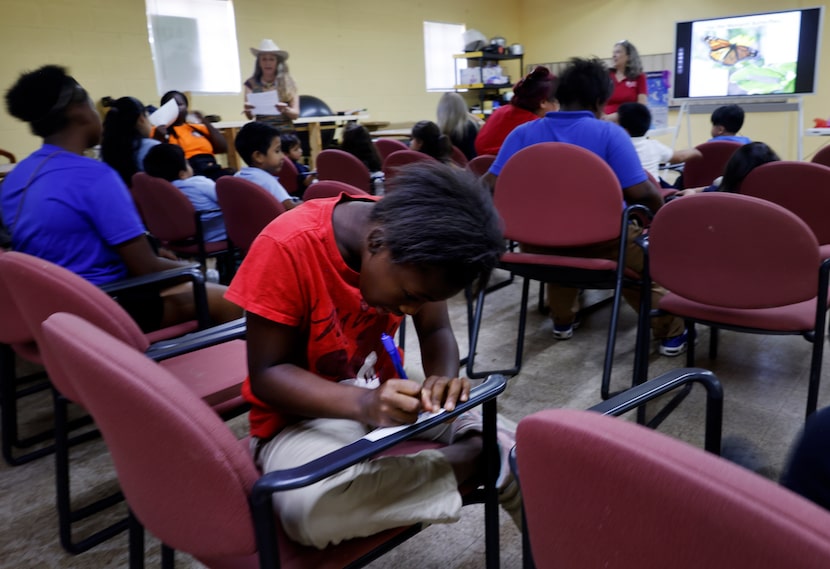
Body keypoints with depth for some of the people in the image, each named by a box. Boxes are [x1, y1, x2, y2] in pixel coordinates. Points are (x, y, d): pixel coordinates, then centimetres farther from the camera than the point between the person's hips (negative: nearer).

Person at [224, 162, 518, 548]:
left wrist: (445, 379, -24)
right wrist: (362, 403, -35)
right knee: (312, 507, -35)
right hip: (302, 415, -3)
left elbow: (436, 333, -1)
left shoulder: (414, 246, -11)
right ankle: (468, 463, -18)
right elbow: (266, 374, -19)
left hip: (387, 395, 4)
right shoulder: (287, 247, -25)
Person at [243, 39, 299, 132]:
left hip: (285, 131, 0)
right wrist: (248, 111, -20)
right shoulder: (251, 83, 9)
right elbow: (250, 116, 2)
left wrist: (285, 110, -18)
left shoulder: (288, 82, 6)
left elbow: (296, 113, 3)